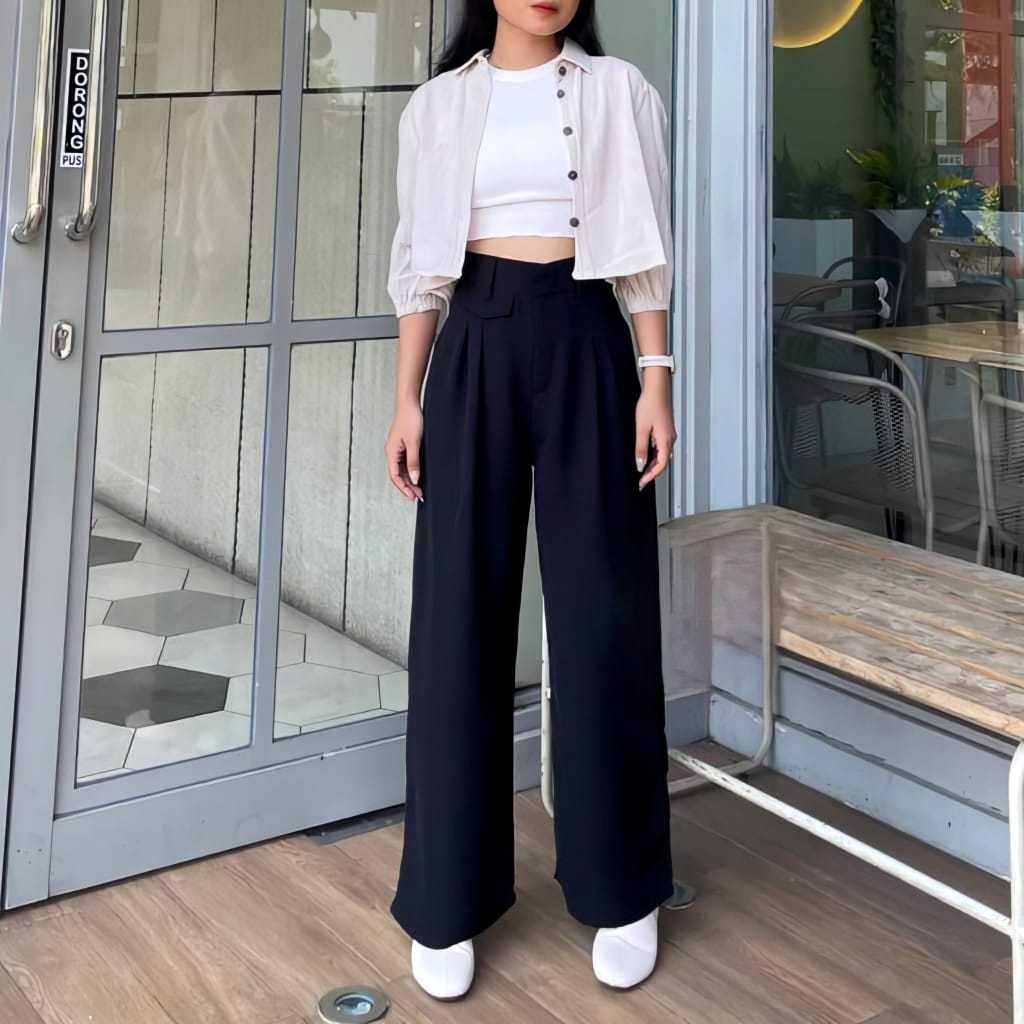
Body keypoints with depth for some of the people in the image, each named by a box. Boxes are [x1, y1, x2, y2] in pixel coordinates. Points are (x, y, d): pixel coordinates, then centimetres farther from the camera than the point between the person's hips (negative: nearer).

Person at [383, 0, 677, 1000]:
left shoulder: (617, 91, 8)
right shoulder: (439, 103, 11)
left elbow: (645, 250, 5)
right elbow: (421, 260, 9)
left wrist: (657, 379, -4)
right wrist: (406, 398, 2)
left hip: (582, 343, -1)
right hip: (476, 348, 1)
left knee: (601, 608, 0)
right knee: (459, 611, 0)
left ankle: (623, 891, 14)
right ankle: (449, 898, 11)